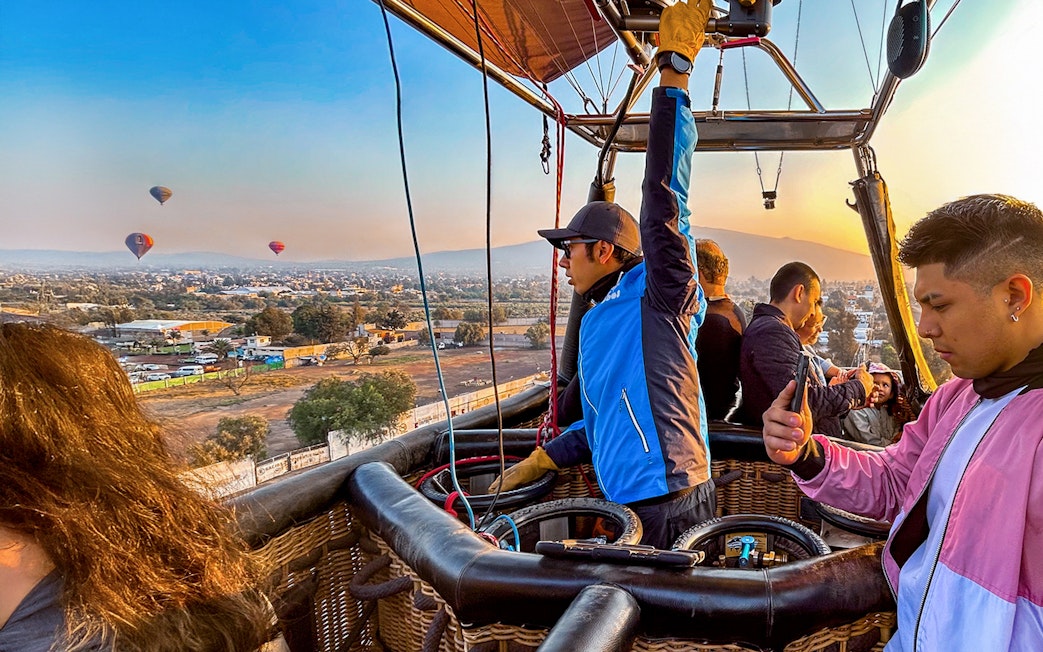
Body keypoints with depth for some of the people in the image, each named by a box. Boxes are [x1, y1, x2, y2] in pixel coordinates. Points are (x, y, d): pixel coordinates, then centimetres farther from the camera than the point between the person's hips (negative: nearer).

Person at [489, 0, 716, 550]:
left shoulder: (656, 293, -9)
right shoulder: (595, 322, 16)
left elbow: (663, 191, -21)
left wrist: (673, 69, -20)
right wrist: (536, 463, 19)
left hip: (670, 511, -8)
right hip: (627, 509, 8)